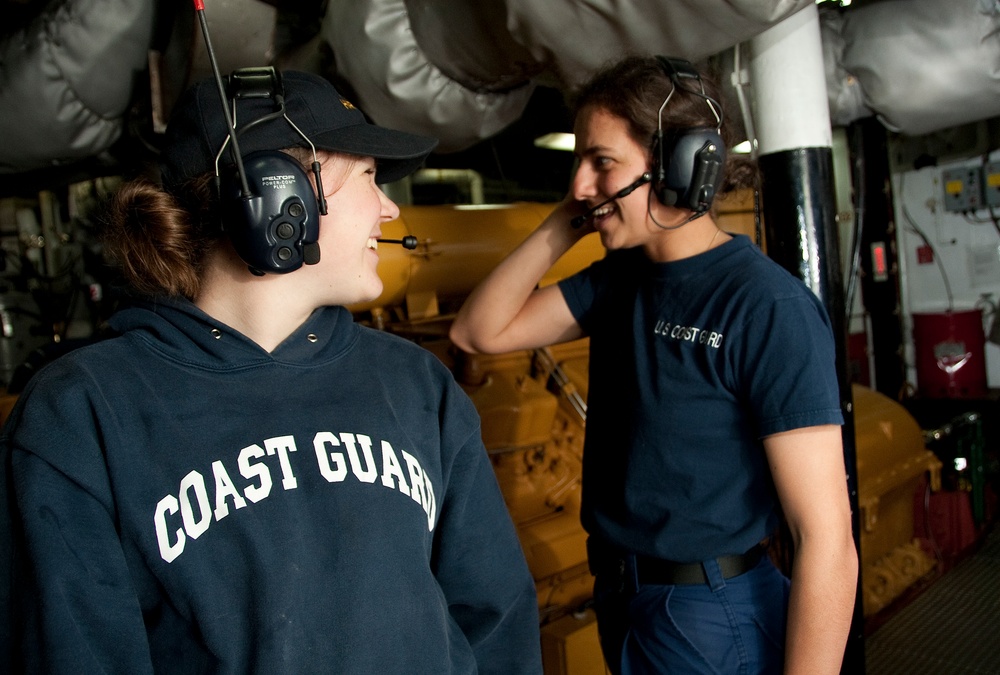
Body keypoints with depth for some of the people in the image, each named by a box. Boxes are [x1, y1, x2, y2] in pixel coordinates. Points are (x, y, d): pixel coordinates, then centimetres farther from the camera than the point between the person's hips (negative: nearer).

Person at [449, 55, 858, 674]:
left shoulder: (770, 307, -21)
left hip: (715, 623, -6)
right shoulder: (618, 280, 0)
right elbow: (479, 332, 1)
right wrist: (563, 224, -7)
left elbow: (827, 540, -22)